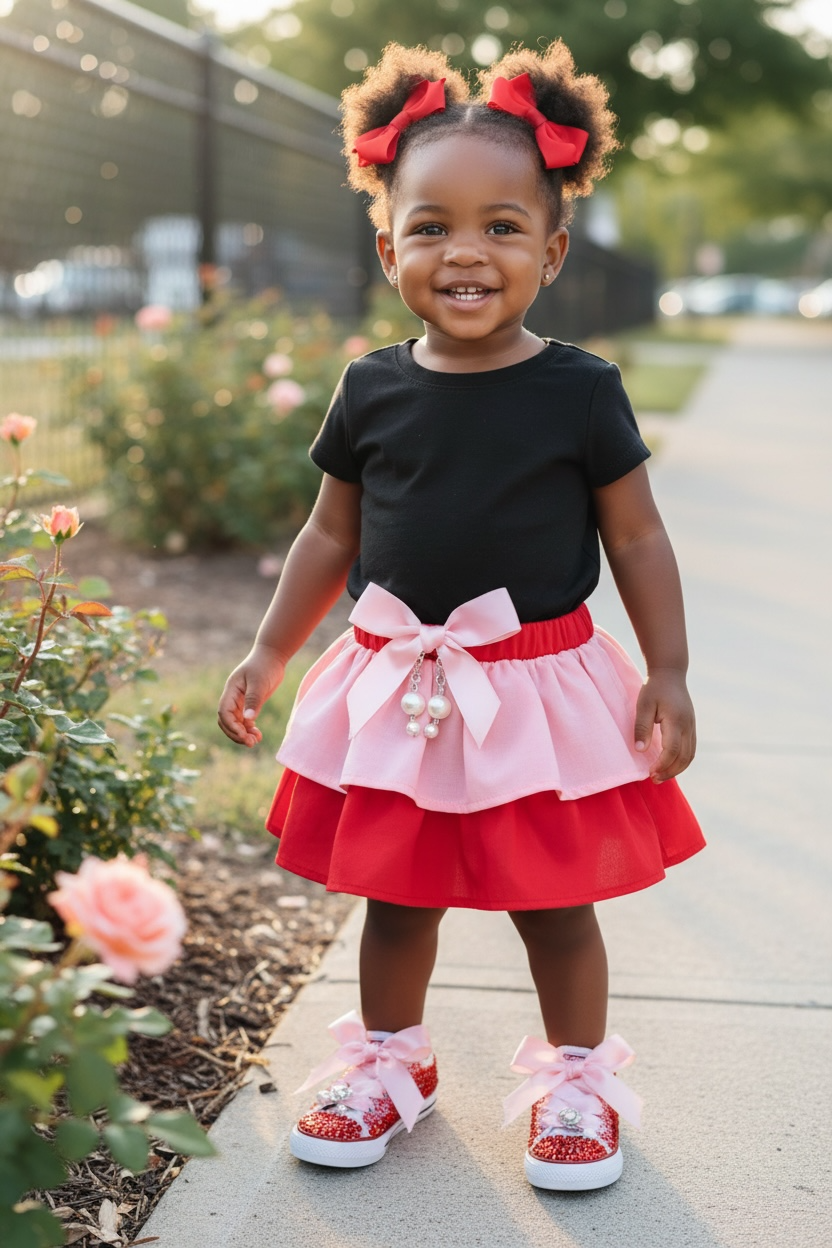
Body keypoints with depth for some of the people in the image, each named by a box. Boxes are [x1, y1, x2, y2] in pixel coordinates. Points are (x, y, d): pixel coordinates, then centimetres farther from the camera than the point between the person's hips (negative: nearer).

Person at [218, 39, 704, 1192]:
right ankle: (391, 1062, 38)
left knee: (554, 905, 9)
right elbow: (333, 536, 9)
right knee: (394, 896, 16)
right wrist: (269, 653, 9)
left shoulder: (580, 392, -8)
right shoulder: (372, 392, -1)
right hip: (395, 692, 3)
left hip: (540, 688, -2)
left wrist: (669, 675, -4)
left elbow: (637, 538, -2)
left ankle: (577, 1077, 31)